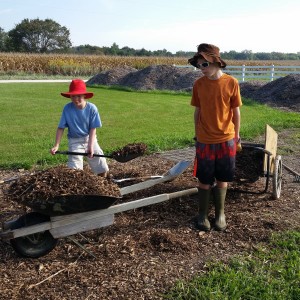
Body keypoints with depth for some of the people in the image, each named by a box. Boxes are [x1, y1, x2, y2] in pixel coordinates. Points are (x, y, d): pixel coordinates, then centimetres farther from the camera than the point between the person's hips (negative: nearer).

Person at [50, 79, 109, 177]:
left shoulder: (92, 108, -15)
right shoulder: (67, 109, -16)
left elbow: (93, 128, -12)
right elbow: (61, 128, -10)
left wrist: (90, 146, -19)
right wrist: (56, 145, -15)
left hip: (89, 139, 1)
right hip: (75, 141, -1)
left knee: (103, 168, 5)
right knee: (74, 169, -13)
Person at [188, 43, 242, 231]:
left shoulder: (231, 83, -8)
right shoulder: (198, 84, -4)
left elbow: (236, 111, 0)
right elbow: (197, 111, 4)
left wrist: (237, 135, 4)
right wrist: (197, 134, 8)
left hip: (226, 140, 0)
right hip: (205, 141, 1)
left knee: (222, 179, 11)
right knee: (204, 180, 8)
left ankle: (220, 213, 28)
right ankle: (203, 214, 25)